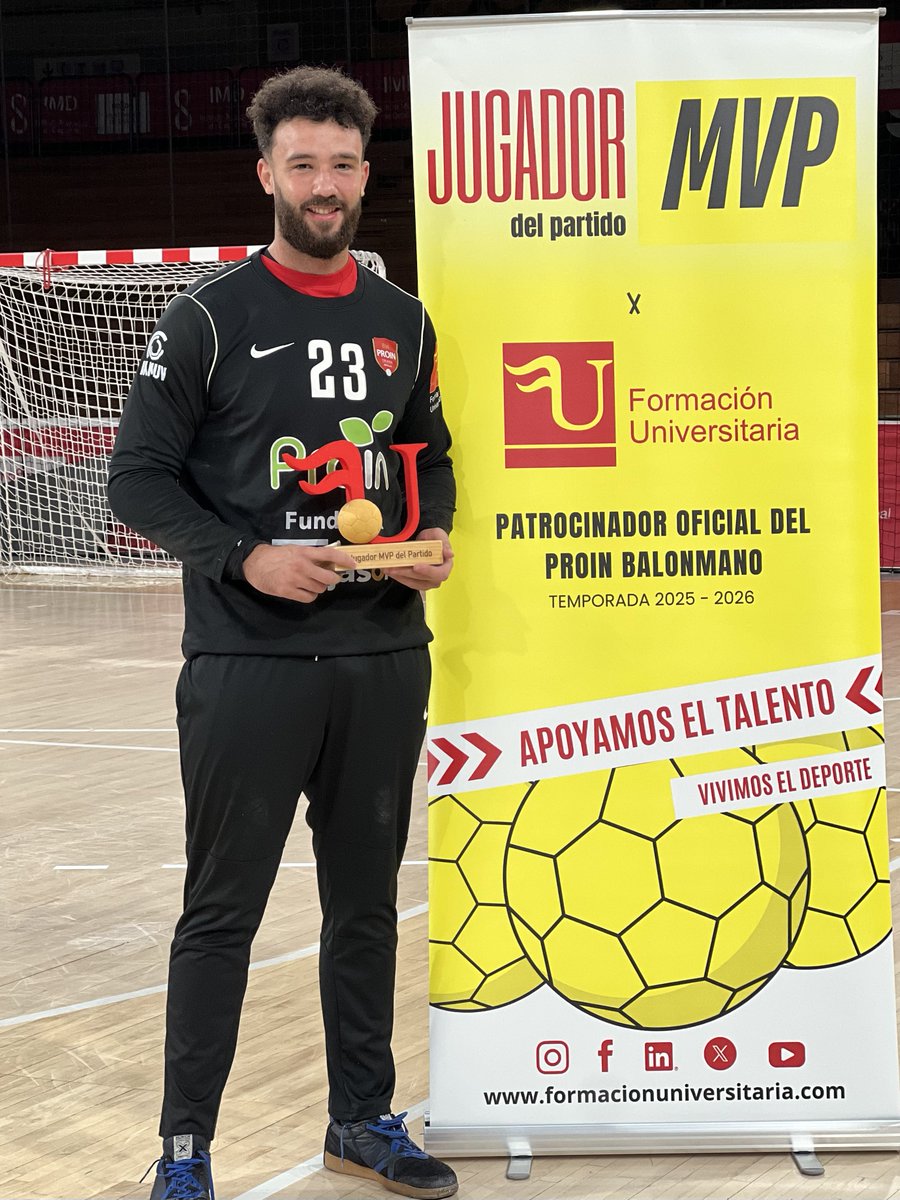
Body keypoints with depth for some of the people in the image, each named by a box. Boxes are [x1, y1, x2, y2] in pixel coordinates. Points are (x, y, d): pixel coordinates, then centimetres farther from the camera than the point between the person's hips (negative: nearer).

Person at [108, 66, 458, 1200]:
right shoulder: (208, 319, -5)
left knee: (366, 898, 14)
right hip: (247, 665, -5)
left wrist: (433, 537, 1)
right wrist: (246, 558, -17)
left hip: (384, 659, 5)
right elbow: (139, 477, -5)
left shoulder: (403, 321, 10)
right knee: (223, 909, 1)